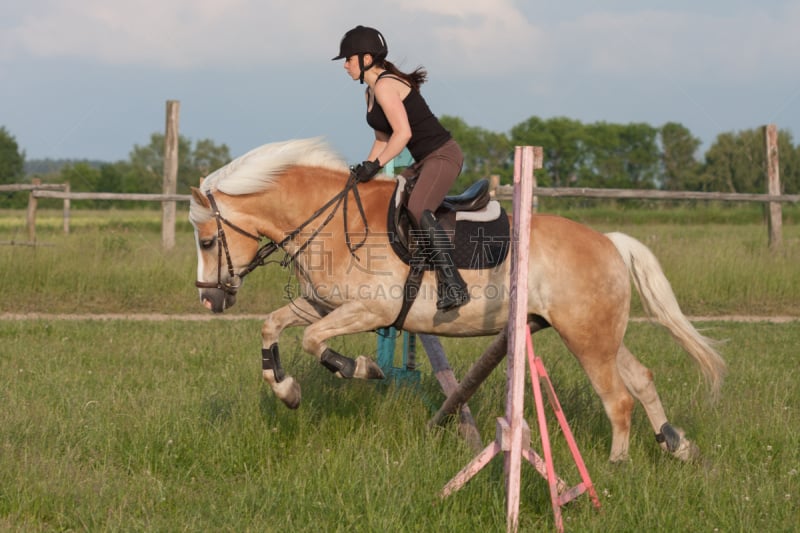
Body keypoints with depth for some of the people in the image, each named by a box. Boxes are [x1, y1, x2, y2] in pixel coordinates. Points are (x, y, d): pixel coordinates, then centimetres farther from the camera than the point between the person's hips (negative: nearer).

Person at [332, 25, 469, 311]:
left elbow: (402, 133, -23)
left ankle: (453, 285, -38)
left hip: (443, 155, -11)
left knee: (417, 211, -31)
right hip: (424, 162, 11)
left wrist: (375, 165, -21)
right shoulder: (371, 92, 16)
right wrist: (363, 170, 11)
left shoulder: (385, 85, -15)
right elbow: (383, 138, 22)